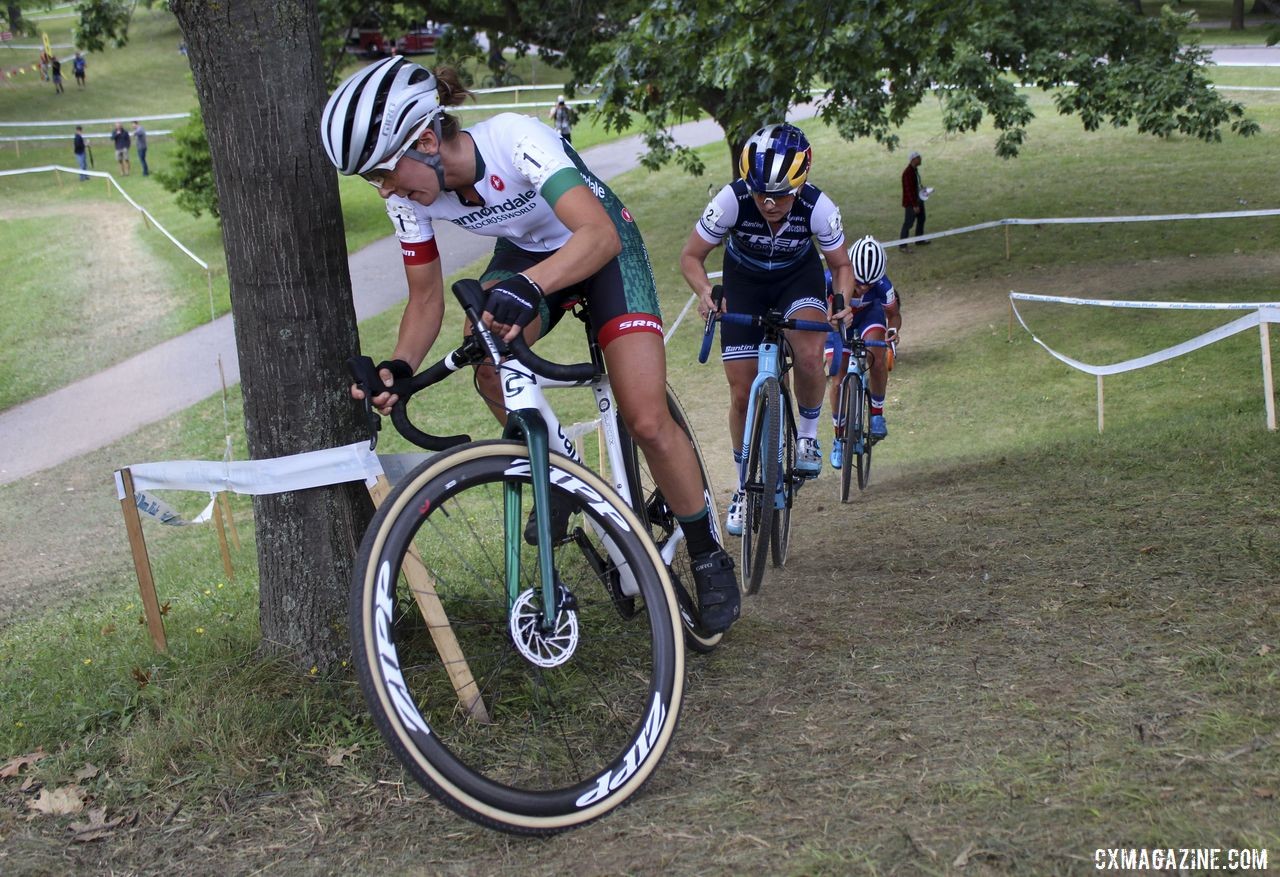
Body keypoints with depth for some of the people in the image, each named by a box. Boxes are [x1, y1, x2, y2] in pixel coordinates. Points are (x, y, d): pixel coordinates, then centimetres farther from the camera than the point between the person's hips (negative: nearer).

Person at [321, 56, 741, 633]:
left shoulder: (515, 139, -36)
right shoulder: (407, 197, -19)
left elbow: (600, 233, -47)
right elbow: (426, 296, -10)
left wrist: (529, 285, -64)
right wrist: (400, 366, -29)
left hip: (602, 250, -5)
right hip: (524, 253, 5)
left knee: (647, 422, -15)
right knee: (488, 363, -28)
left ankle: (708, 557, 9)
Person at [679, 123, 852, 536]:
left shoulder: (818, 207, -30)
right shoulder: (732, 200, -32)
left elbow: (841, 265, -13)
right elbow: (691, 256, -19)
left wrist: (841, 301, -34)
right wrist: (705, 291, -39)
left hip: (798, 275, 0)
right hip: (744, 280, 1)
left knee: (809, 357, -31)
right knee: (742, 394, -3)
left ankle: (807, 434, 0)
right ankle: (746, 487, 16)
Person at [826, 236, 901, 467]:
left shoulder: (883, 285, -33)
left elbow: (894, 314, -14)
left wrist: (892, 330, -35)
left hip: (869, 316, 0)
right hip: (837, 321, 0)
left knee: (878, 357, -31)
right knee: (837, 382, -7)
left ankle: (876, 413, -8)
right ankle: (839, 438, 14)